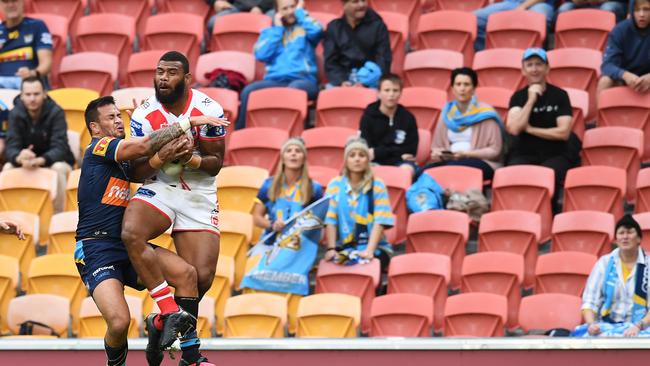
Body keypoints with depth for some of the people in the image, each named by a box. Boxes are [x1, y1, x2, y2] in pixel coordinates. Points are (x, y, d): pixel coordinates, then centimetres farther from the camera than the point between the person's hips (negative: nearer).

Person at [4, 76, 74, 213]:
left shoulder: (56, 113, -19)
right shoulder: (16, 114, -11)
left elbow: (59, 148, -27)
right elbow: (11, 148, -19)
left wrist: (40, 160, -49)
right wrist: (19, 158, -46)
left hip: (55, 161, -2)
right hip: (25, 164, 2)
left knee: (58, 168, -35)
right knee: (8, 167, -26)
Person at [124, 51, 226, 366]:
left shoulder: (209, 111, -9)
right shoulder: (144, 115, -7)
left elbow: (216, 163, -2)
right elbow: (136, 169, -3)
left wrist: (194, 160, -24)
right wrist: (158, 159, -24)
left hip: (199, 195, 0)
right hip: (159, 187, 0)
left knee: (201, 277, -9)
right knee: (131, 234, -33)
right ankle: (171, 313, -27)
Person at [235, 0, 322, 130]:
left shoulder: (305, 26, 18)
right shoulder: (269, 31, 22)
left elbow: (316, 31, -8)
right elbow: (261, 55, 4)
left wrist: (299, 12, 7)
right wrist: (277, 29, 8)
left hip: (303, 80, -2)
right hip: (275, 80, 2)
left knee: (295, 89, -40)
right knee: (249, 91, -29)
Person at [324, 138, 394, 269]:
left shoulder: (377, 185, 3)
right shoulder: (335, 185, 7)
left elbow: (380, 222, -7)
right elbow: (330, 221, -1)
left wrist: (369, 250, -21)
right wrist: (331, 249, -17)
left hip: (374, 247, -1)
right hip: (343, 247, 1)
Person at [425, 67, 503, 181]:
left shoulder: (485, 113, 1)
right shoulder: (447, 113, 17)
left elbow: (494, 150, -3)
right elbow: (437, 146, 21)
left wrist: (466, 154, -15)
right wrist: (436, 153, -4)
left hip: (481, 162, -4)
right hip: (448, 160, 4)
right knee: (426, 171, -30)